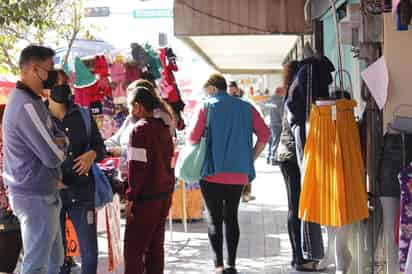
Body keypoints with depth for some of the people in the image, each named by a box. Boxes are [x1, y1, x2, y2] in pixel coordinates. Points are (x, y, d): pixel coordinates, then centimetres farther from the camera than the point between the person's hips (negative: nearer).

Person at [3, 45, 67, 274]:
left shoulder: (31, 100, 11)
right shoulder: (27, 106, -21)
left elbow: (59, 136, 11)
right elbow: (54, 157, -22)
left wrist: (58, 141, -11)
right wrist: (60, 147, -1)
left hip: (41, 193, 10)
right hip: (36, 196, -10)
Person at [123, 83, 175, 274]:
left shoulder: (140, 129, -13)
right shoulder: (163, 127, 10)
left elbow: (137, 167, -17)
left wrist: (131, 198, -12)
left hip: (147, 196, -8)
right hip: (165, 193, 8)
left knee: (134, 247, -3)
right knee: (156, 244, 14)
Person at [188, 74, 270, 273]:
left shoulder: (207, 106, -3)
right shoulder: (245, 107, 7)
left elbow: (193, 137, -9)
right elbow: (264, 134, 1)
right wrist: (250, 159, 7)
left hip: (212, 172, -3)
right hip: (239, 173, 3)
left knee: (214, 219, 4)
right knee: (231, 217, 13)